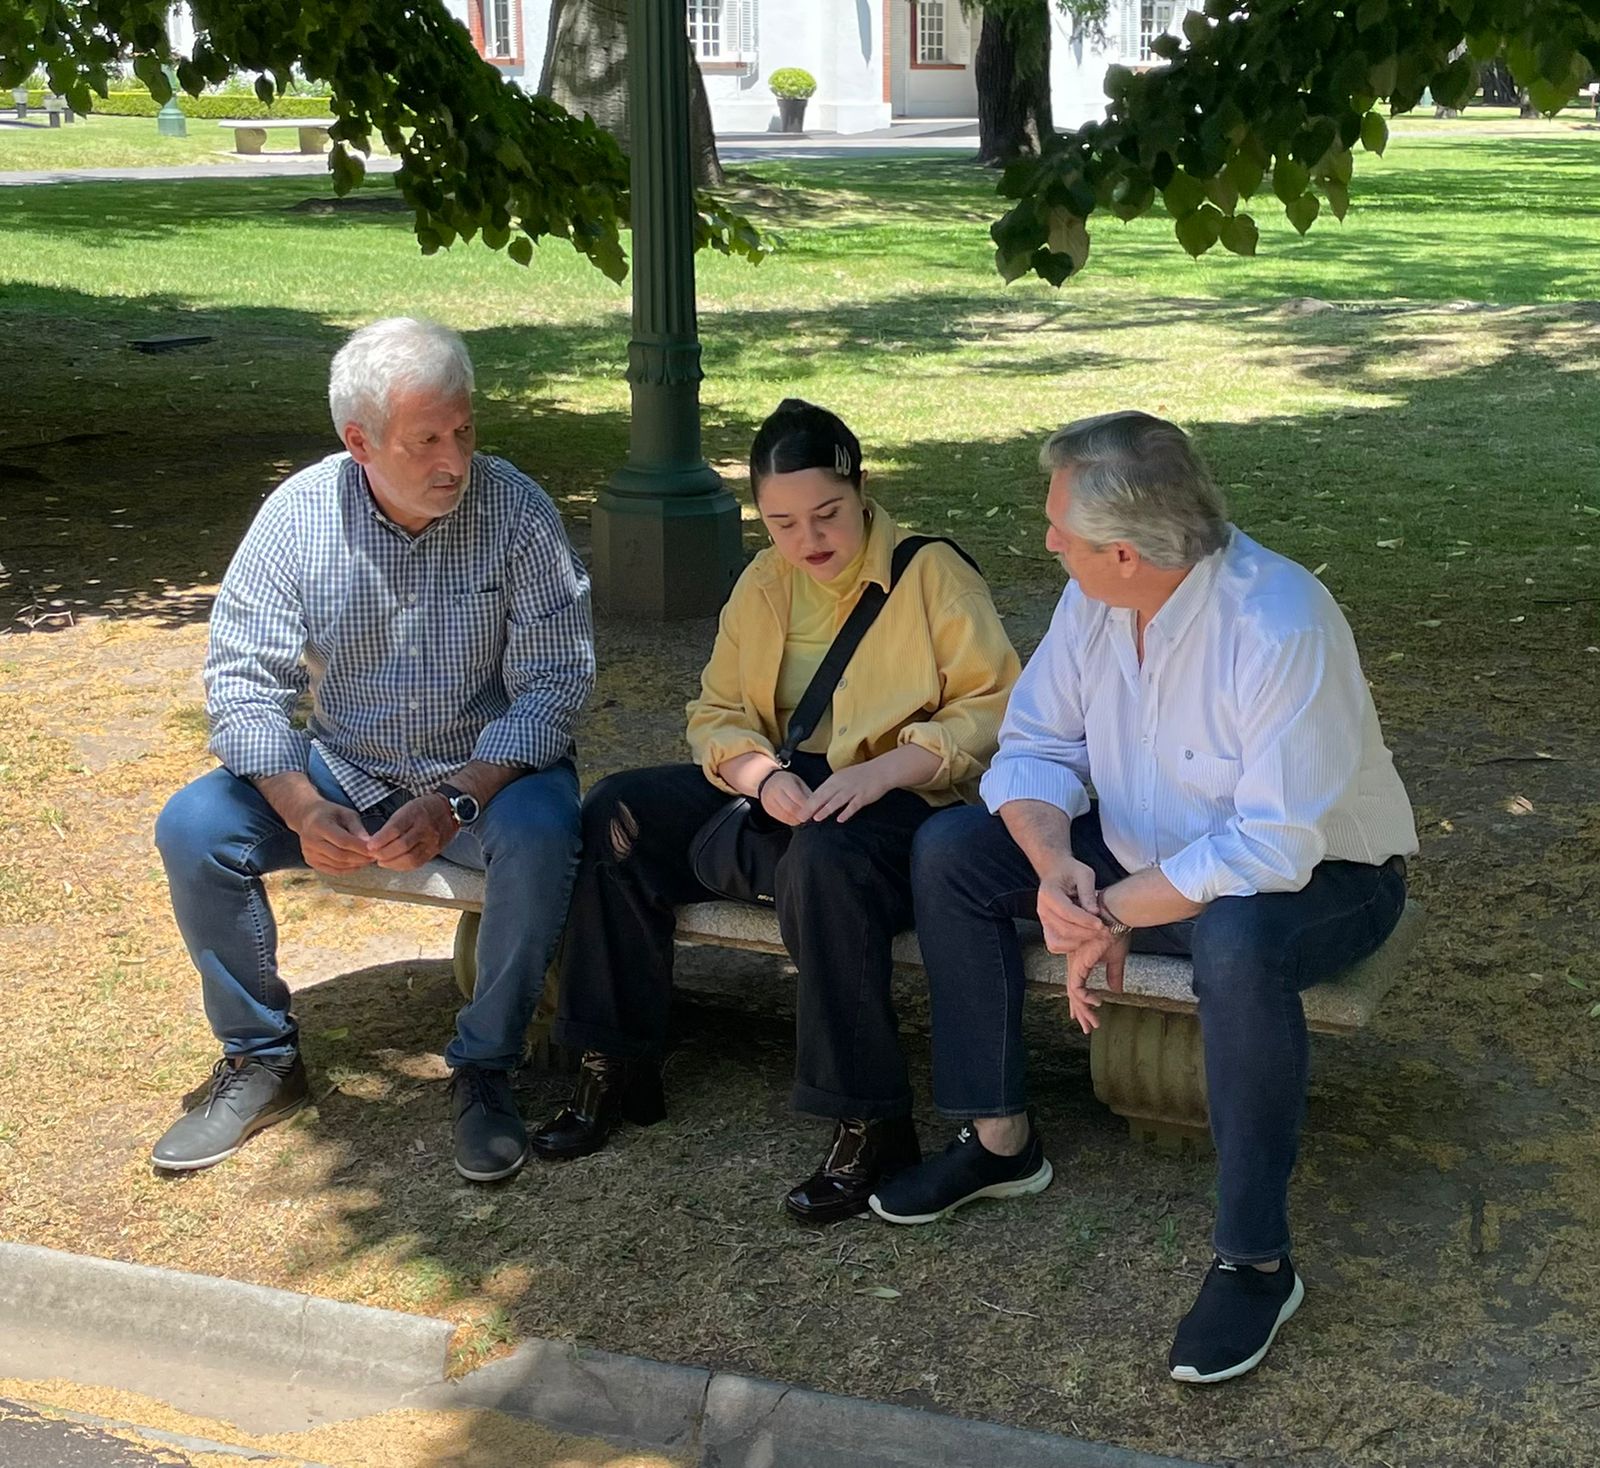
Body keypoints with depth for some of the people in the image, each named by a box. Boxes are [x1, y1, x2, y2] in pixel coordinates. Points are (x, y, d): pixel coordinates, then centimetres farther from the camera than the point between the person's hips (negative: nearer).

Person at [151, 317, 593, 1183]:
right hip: (341, 770, 3)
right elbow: (244, 680, -9)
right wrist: (302, 810, -26)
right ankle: (261, 1061, 2)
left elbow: (553, 682, -17)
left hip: (489, 766, -2)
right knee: (192, 828, -17)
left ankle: (484, 1071, -15)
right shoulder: (299, 513, -10)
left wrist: (457, 801, -30)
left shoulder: (514, 510, -16)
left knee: (541, 833, -35)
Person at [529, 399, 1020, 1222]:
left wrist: (881, 771, -26)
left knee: (825, 861, -40)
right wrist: (762, 773, -14)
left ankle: (871, 1125, -30)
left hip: (899, 800, -6)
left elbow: (994, 709, -14)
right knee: (616, 814, -11)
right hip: (784, 795, 7)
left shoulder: (933, 575, -7)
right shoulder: (763, 584, 11)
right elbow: (716, 714, 10)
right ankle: (616, 1069, -3)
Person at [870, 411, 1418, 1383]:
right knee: (949, 853, -4)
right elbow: (1036, 748, -4)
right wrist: (1055, 864, -26)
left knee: (1236, 942, -41)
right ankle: (999, 1140, 7)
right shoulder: (1095, 601, -10)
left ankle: (1257, 1262, -24)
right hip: (1147, 852, 7)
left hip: (1318, 875, -7)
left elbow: (1274, 850, -35)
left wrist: (1113, 913, -28)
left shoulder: (1281, 629, -33)